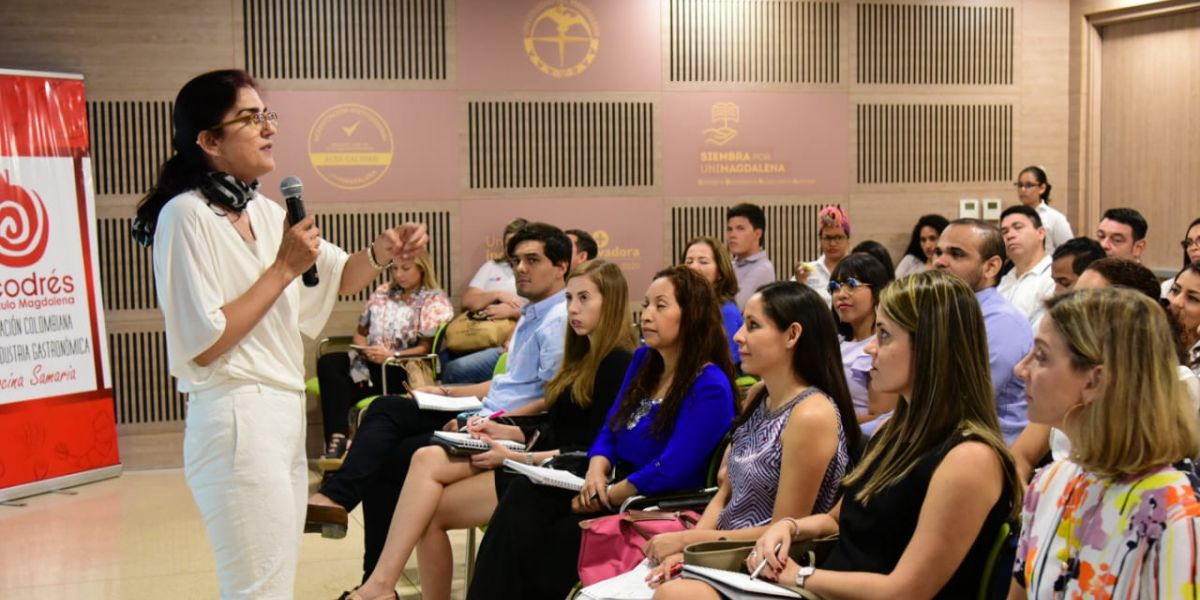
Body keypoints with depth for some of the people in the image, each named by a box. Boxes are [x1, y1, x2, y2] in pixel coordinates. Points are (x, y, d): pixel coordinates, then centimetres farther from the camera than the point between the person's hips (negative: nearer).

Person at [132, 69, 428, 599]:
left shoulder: (264, 212, 11)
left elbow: (337, 278, 20)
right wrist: (283, 268, -17)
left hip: (284, 413, 9)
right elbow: (203, 344, -19)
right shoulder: (187, 215, -14)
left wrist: (381, 254, -1)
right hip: (237, 420, -9)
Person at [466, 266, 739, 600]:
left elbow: (670, 472, -20)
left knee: (546, 544, -23)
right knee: (526, 494, -16)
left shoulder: (710, 387, -14)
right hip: (619, 495, 7)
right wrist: (596, 471, -8)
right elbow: (610, 430, 13)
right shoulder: (643, 361, 12)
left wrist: (603, 499, -14)